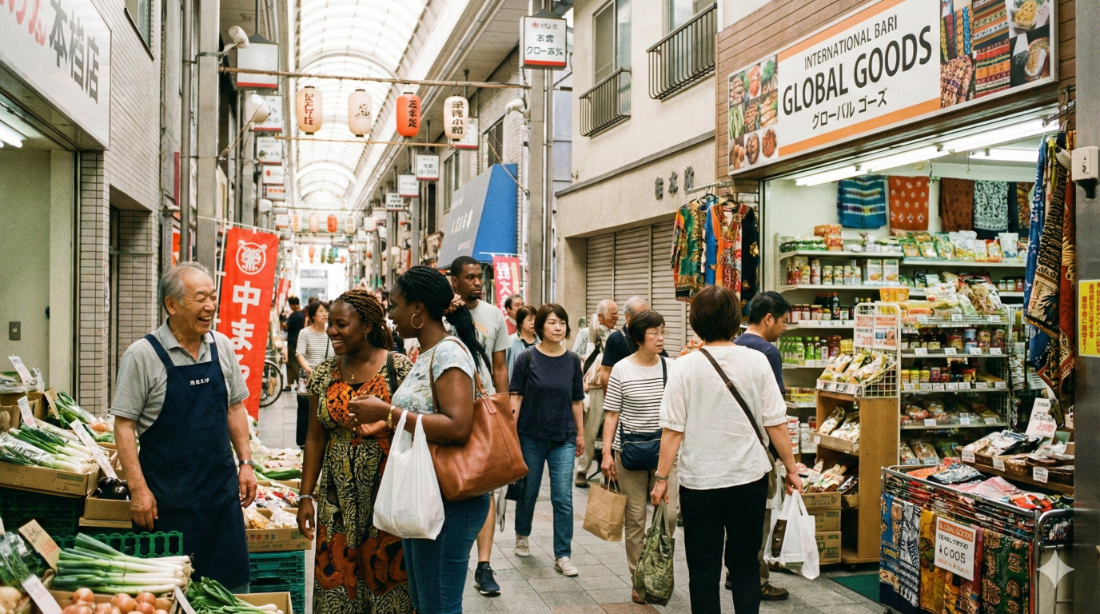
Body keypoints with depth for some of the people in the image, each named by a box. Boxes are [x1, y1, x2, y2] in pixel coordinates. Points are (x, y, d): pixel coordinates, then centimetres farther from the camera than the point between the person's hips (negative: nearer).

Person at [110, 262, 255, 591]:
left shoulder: (222, 346, 4)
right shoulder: (143, 354, -10)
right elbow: (124, 425, -9)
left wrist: (245, 462, 7)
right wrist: (138, 489, -13)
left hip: (221, 485, 4)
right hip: (167, 495, -4)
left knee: (232, 583, 8)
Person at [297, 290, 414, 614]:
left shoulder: (399, 368, -8)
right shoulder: (323, 374, 5)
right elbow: (315, 438, 8)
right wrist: (306, 496, 7)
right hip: (338, 499, 4)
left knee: (389, 575, 3)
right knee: (335, 579, 7)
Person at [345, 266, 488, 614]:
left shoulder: (449, 352, -16)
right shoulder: (426, 354, 13)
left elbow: (458, 428, -27)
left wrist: (388, 412, -22)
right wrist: (377, 421, 11)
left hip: (448, 502, -10)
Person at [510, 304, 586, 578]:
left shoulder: (572, 360, 3)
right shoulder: (527, 358, -6)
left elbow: (576, 401, 9)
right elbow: (516, 397, -5)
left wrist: (580, 433, 10)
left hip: (563, 438, 2)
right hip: (531, 436, -1)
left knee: (563, 498, -3)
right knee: (528, 492, 13)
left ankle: (562, 555, 6)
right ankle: (522, 536, 38)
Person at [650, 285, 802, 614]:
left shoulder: (685, 367, -9)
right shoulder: (756, 361, -4)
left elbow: (672, 429, -10)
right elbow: (776, 423, -2)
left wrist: (662, 478, -2)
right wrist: (791, 468, 10)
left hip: (700, 481, -2)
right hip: (749, 477, 2)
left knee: (703, 569, 10)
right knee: (745, 565, 16)